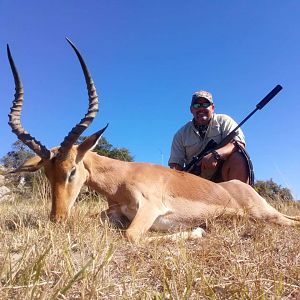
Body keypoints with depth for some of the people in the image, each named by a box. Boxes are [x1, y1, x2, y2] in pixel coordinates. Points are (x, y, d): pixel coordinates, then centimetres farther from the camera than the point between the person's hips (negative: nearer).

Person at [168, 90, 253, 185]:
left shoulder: (224, 121, 5)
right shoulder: (181, 134, 9)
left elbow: (239, 144, -12)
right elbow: (175, 164, 3)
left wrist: (215, 155, -30)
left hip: (223, 175, -1)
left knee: (238, 157, -28)